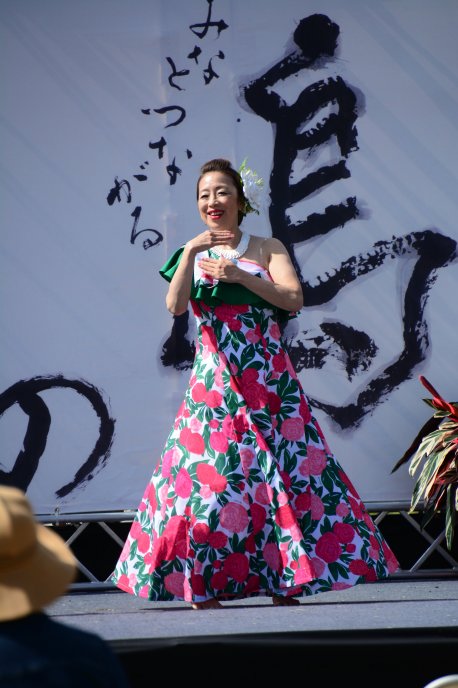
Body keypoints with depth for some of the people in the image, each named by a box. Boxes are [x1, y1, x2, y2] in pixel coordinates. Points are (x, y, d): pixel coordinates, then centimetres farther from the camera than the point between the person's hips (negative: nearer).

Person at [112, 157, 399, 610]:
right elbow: (175, 306, -8)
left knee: (281, 467, -4)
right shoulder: (192, 254, 9)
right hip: (214, 381, 0)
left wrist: (239, 275, -15)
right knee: (208, 470, -6)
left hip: (269, 380, 0)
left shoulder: (267, 249, 8)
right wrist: (190, 251, -19)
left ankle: (282, 580, 3)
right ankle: (203, 584, -1)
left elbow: (294, 300, -7)